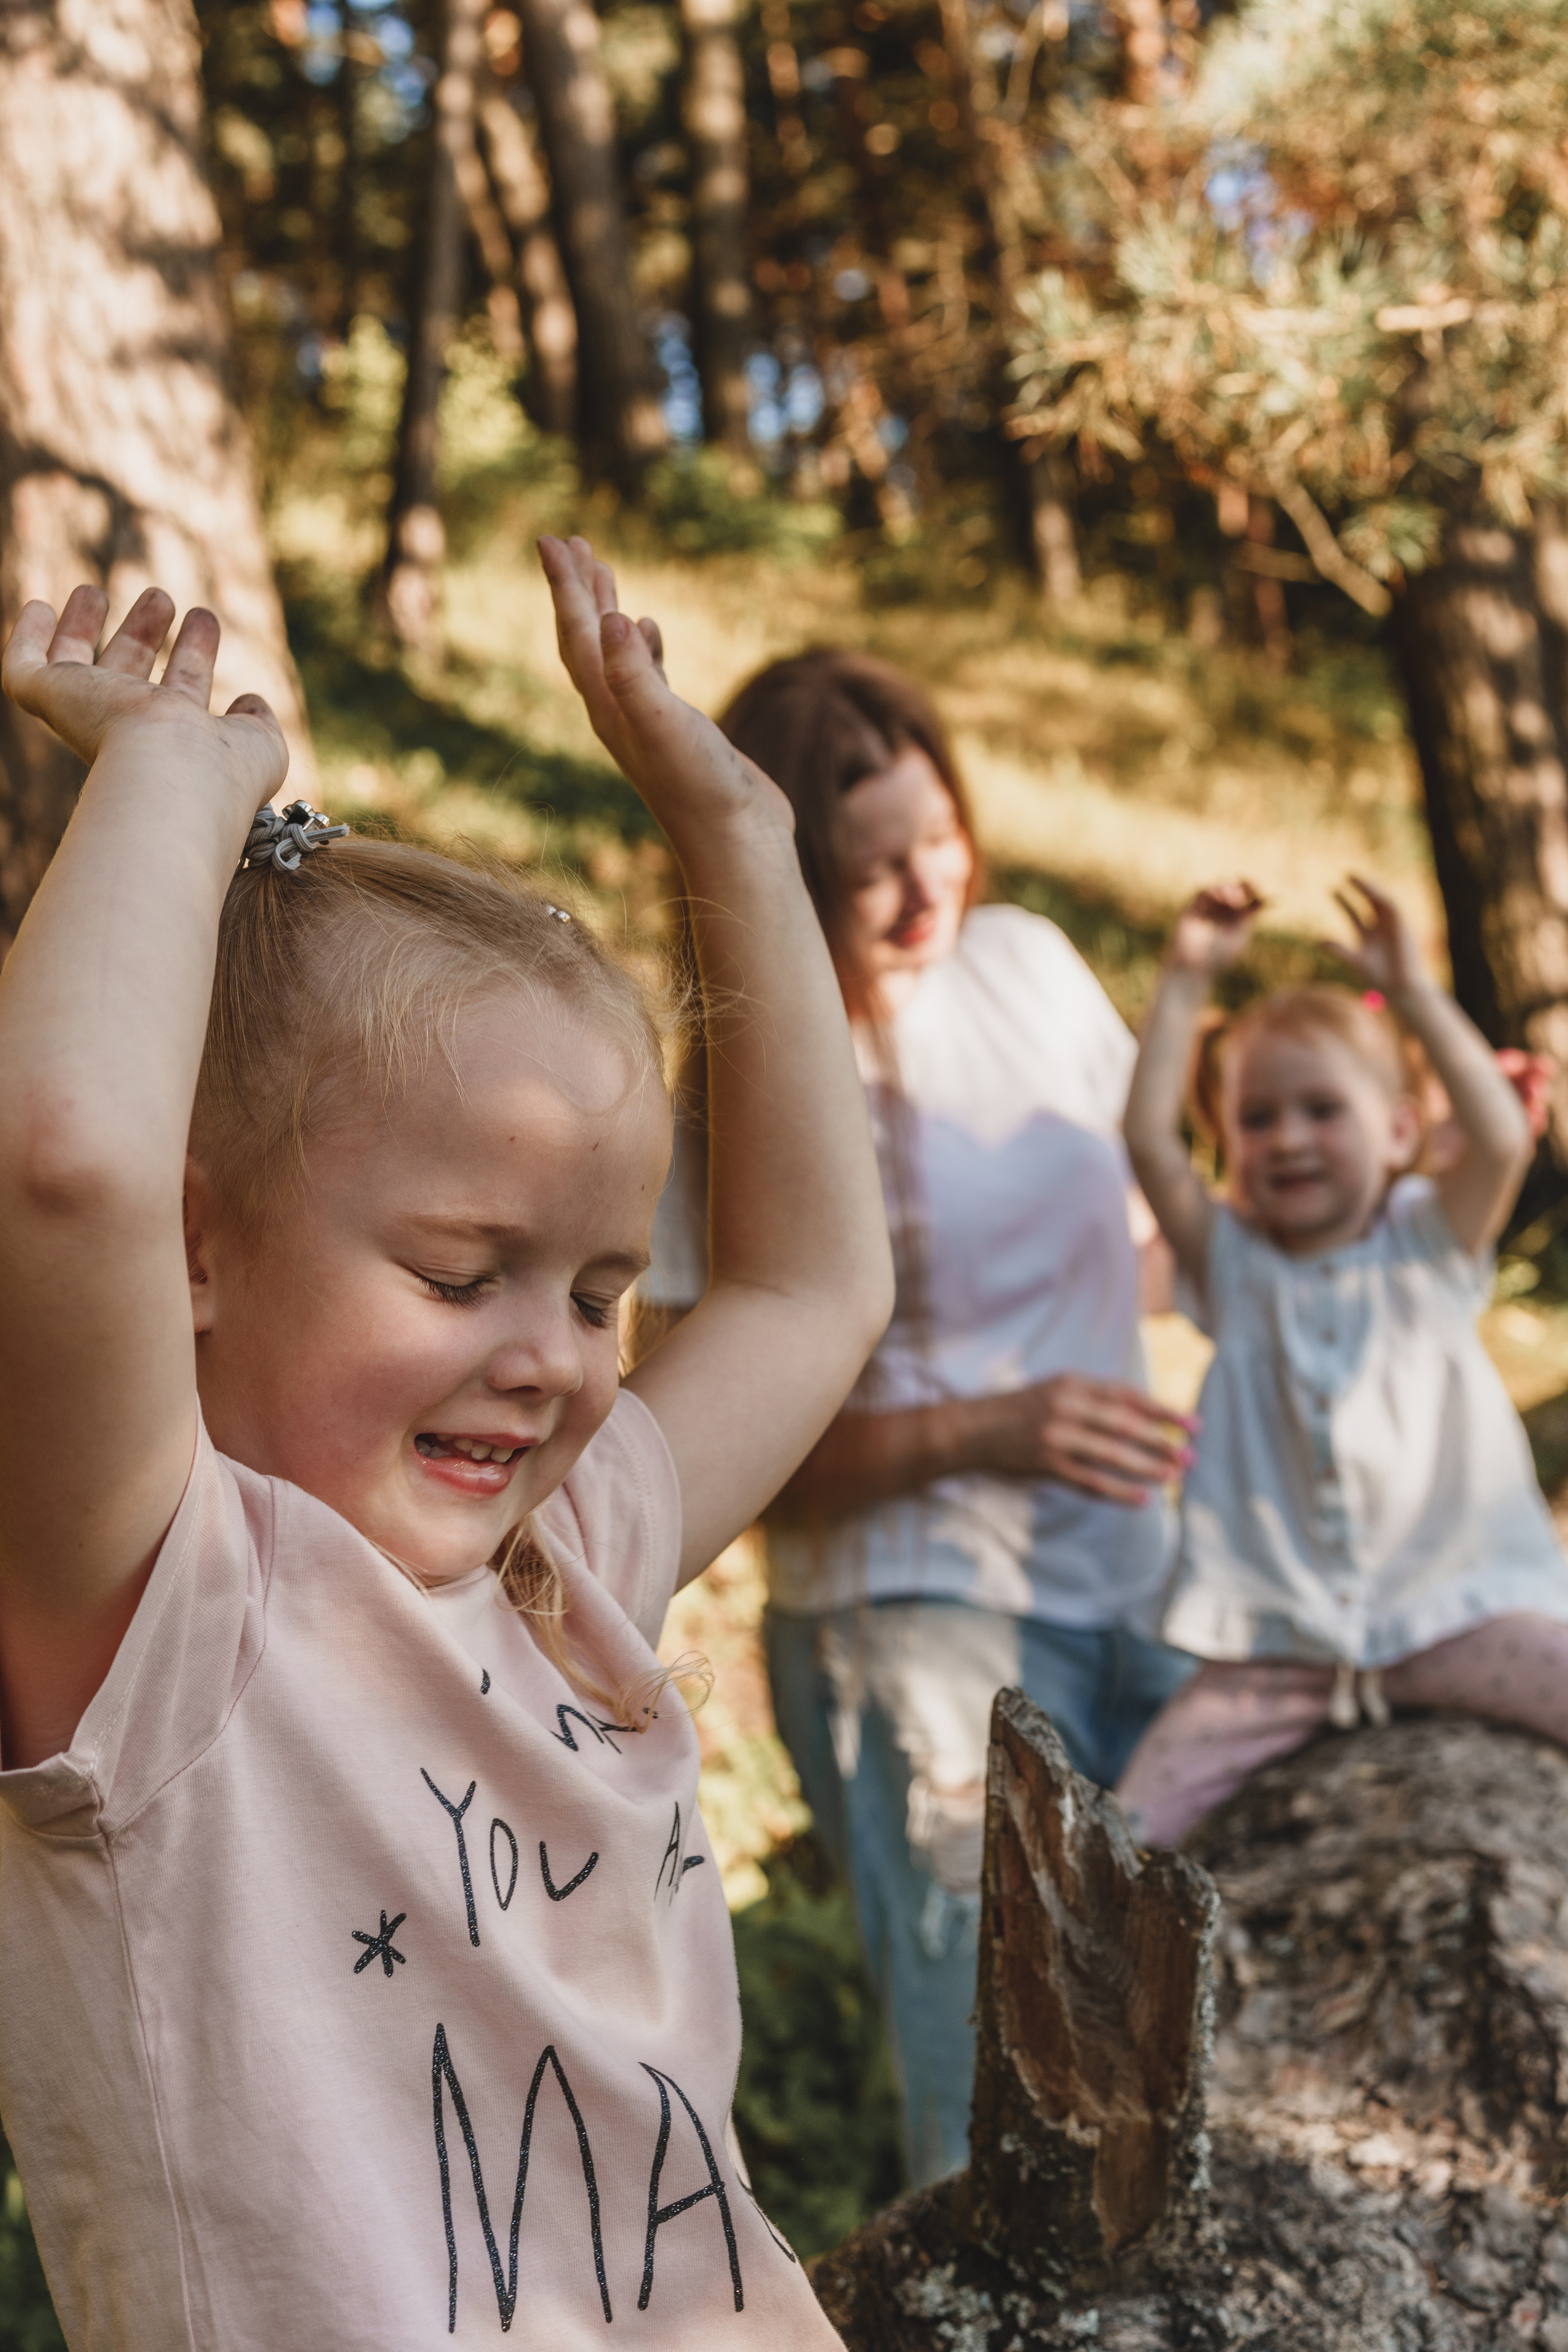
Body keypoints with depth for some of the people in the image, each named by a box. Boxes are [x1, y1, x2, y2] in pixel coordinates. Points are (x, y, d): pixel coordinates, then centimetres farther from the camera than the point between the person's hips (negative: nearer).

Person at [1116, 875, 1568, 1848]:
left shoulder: (1430, 1246, 5)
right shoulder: (1236, 1266, 9)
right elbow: (1149, 1140, -4)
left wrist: (1411, 990, -15)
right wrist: (1189, 979, -6)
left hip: (1450, 1610, -1)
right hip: (1279, 1639, 1)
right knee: (1129, 1825, -11)